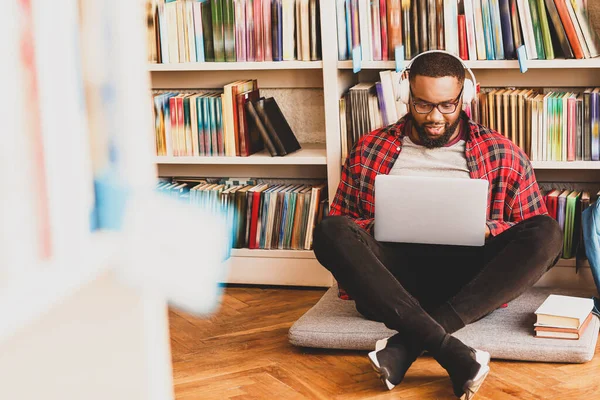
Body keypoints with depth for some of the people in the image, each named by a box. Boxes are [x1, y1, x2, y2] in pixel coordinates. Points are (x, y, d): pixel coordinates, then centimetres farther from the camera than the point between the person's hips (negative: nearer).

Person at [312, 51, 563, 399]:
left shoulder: (503, 155, 11)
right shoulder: (370, 151, 13)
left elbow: (535, 232, 11)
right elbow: (339, 221, 16)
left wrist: (487, 230, -10)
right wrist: (376, 227, -6)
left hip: (470, 282, 0)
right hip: (391, 279, 0)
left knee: (547, 232, -25)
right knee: (330, 231, -27)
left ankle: (405, 345, -33)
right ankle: (452, 354, -41)